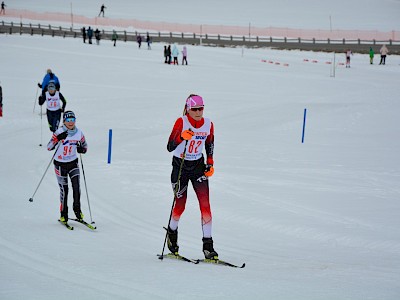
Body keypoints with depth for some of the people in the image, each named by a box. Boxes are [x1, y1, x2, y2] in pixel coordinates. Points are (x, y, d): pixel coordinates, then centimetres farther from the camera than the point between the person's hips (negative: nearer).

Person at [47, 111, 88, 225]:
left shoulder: (79, 133, -4)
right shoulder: (59, 132, -14)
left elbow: (85, 146, 11)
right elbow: (49, 147, -19)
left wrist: (82, 149, -12)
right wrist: (57, 139, -34)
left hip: (73, 163, 2)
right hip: (60, 164, -2)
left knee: (76, 186, -13)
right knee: (64, 189, 0)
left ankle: (77, 209, 5)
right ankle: (63, 214, 15)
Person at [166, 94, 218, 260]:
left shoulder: (208, 125, -4)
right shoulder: (181, 122, -15)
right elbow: (169, 147, -19)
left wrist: (210, 164, 3)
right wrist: (181, 136, -36)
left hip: (198, 166, 3)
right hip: (180, 166, -2)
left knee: (205, 204, -10)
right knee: (180, 205, 5)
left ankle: (208, 245, -7)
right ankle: (172, 232, 36)